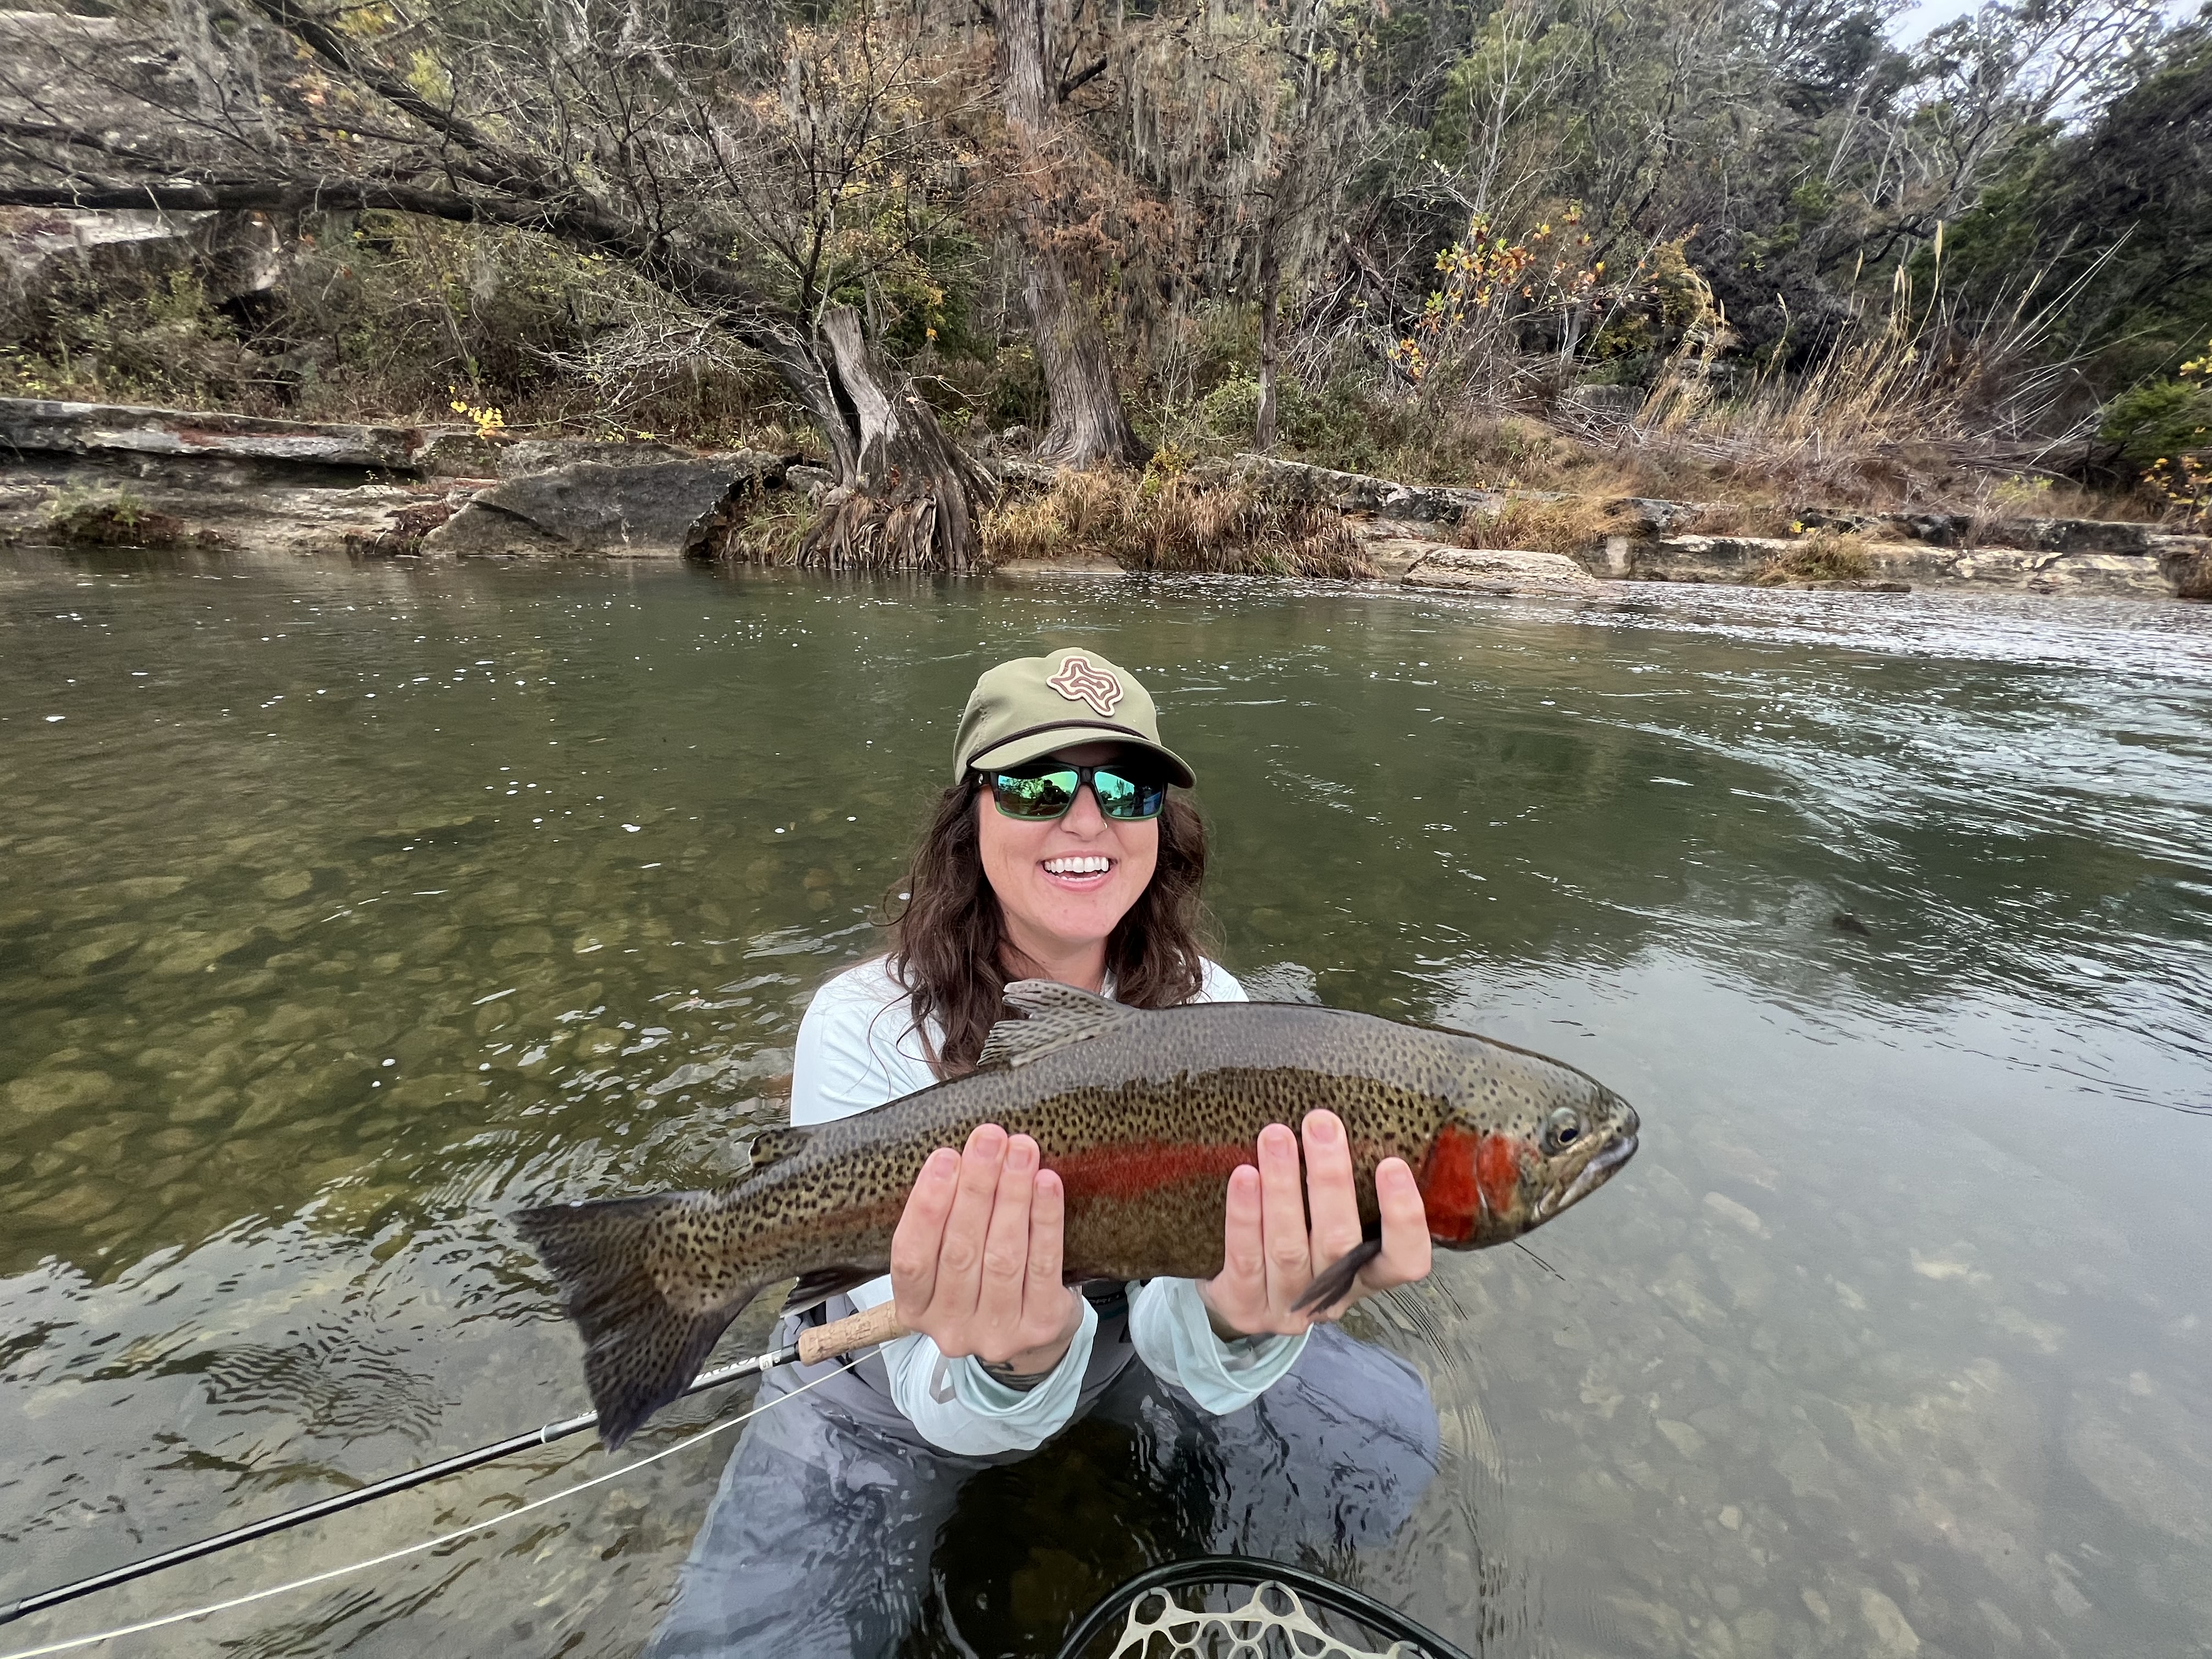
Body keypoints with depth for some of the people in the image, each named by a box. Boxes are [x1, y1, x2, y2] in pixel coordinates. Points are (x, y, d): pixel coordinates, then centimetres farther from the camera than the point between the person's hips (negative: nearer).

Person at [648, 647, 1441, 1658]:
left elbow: (1174, 1340, -25)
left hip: (1114, 1329, 3)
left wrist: (1237, 1319, -48)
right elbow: (949, 1410, -26)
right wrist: (1010, 1363, -50)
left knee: (1383, 1438, -11)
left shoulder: (1204, 1008, -17)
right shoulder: (862, 1029, -27)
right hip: (898, 1378, -2)